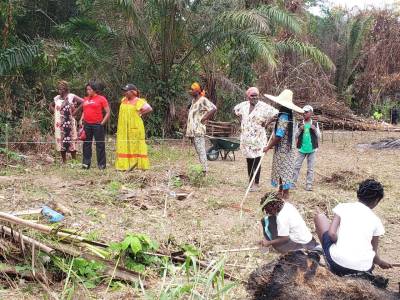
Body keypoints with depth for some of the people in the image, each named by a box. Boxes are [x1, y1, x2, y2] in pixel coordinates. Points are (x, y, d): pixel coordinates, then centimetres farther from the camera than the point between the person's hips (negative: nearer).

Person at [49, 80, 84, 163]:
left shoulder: (72, 97, -4)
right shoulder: (57, 98, 11)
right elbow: (51, 106, 29)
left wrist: (75, 111, -10)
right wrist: (55, 111, 9)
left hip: (69, 123, -5)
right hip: (59, 124, 5)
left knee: (70, 142, -6)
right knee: (60, 142, 5)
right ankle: (64, 162, 12)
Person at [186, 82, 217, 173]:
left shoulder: (203, 100, -11)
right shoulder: (193, 100, 16)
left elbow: (214, 108, -21)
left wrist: (205, 119, -15)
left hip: (198, 129, -9)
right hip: (193, 130, 9)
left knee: (201, 151, -10)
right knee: (198, 151, 12)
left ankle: (204, 170, -10)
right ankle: (200, 169, 17)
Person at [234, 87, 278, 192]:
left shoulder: (264, 107, -11)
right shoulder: (244, 105, 6)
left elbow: (276, 114, -13)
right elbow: (235, 109, 26)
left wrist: (266, 123, -12)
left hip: (258, 138, -5)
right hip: (245, 138, 5)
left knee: (256, 161, -5)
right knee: (249, 161, 12)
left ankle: (256, 184, 2)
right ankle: (250, 182, 20)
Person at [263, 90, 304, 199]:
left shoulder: (283, 118, -21)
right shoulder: (290, 117, 7)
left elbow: (278, 137, -23)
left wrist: (268, 147, -13)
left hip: (282, 150, -9)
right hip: (288, 149, 9)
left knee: (283, 171, 0)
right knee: (283, 171, 17)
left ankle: (285, 194, 7)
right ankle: (281, 191, 27)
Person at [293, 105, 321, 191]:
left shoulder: (315, 124, 2)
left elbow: (319, 136, 4)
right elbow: (295, 136, 2)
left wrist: (315, 129, -13)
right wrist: (300, 130, -15)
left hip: (312, 149, 0)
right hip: (301, 149, 0)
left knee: (310, 168, 4)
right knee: (297, 166, -1)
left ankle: (309, 184, 8)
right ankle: (293, 182, 5)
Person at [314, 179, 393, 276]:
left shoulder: (343, 207, 6)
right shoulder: (376, 220, 11)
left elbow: (331, 233, -7)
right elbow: (373, 252, 18)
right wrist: (381, 262, 39)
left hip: (337, 265, -4)